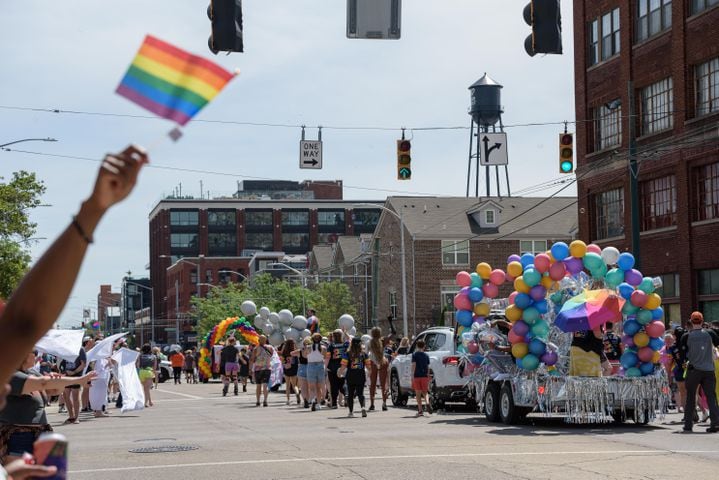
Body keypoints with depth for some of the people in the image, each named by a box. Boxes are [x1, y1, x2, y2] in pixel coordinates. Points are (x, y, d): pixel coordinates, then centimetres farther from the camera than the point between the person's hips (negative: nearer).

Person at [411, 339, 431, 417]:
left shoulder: (415, 355, -3)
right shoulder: (426, 356, 9)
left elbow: (413, 365, -11)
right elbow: (428, 367, 12)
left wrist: (412, 375, -12)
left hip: (417, 376, -3)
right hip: (424, 376, 3)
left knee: (418, 393, 3)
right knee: (425, 392, 13)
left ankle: (420, 411, 1)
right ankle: (427, 403, -17)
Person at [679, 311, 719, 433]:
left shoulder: (686, 336, -4)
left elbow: (682, 355, -2)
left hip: (693, 370, -1)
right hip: (709, 369, 1)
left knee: (690, 398, 9)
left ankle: (688, 425, 9)